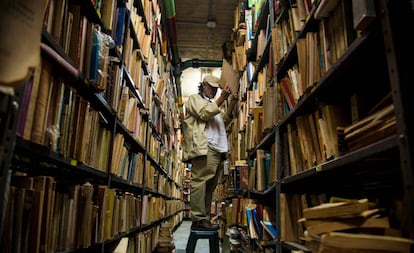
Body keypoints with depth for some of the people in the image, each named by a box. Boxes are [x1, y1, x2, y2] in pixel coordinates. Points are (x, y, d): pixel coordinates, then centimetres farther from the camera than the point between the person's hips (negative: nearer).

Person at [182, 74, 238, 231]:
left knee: (210, 186, 3)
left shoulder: (214, 104, 36)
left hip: (218, 150, 8)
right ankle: (198, 219, -16)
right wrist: (222, 98, -6)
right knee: (200, 181, -14)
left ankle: (205, 219, 3)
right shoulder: (194, 98, 13)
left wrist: (232, 104, 12)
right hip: (204, 148, -8)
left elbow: (224, 120, 24)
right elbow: (205, 113, -6)